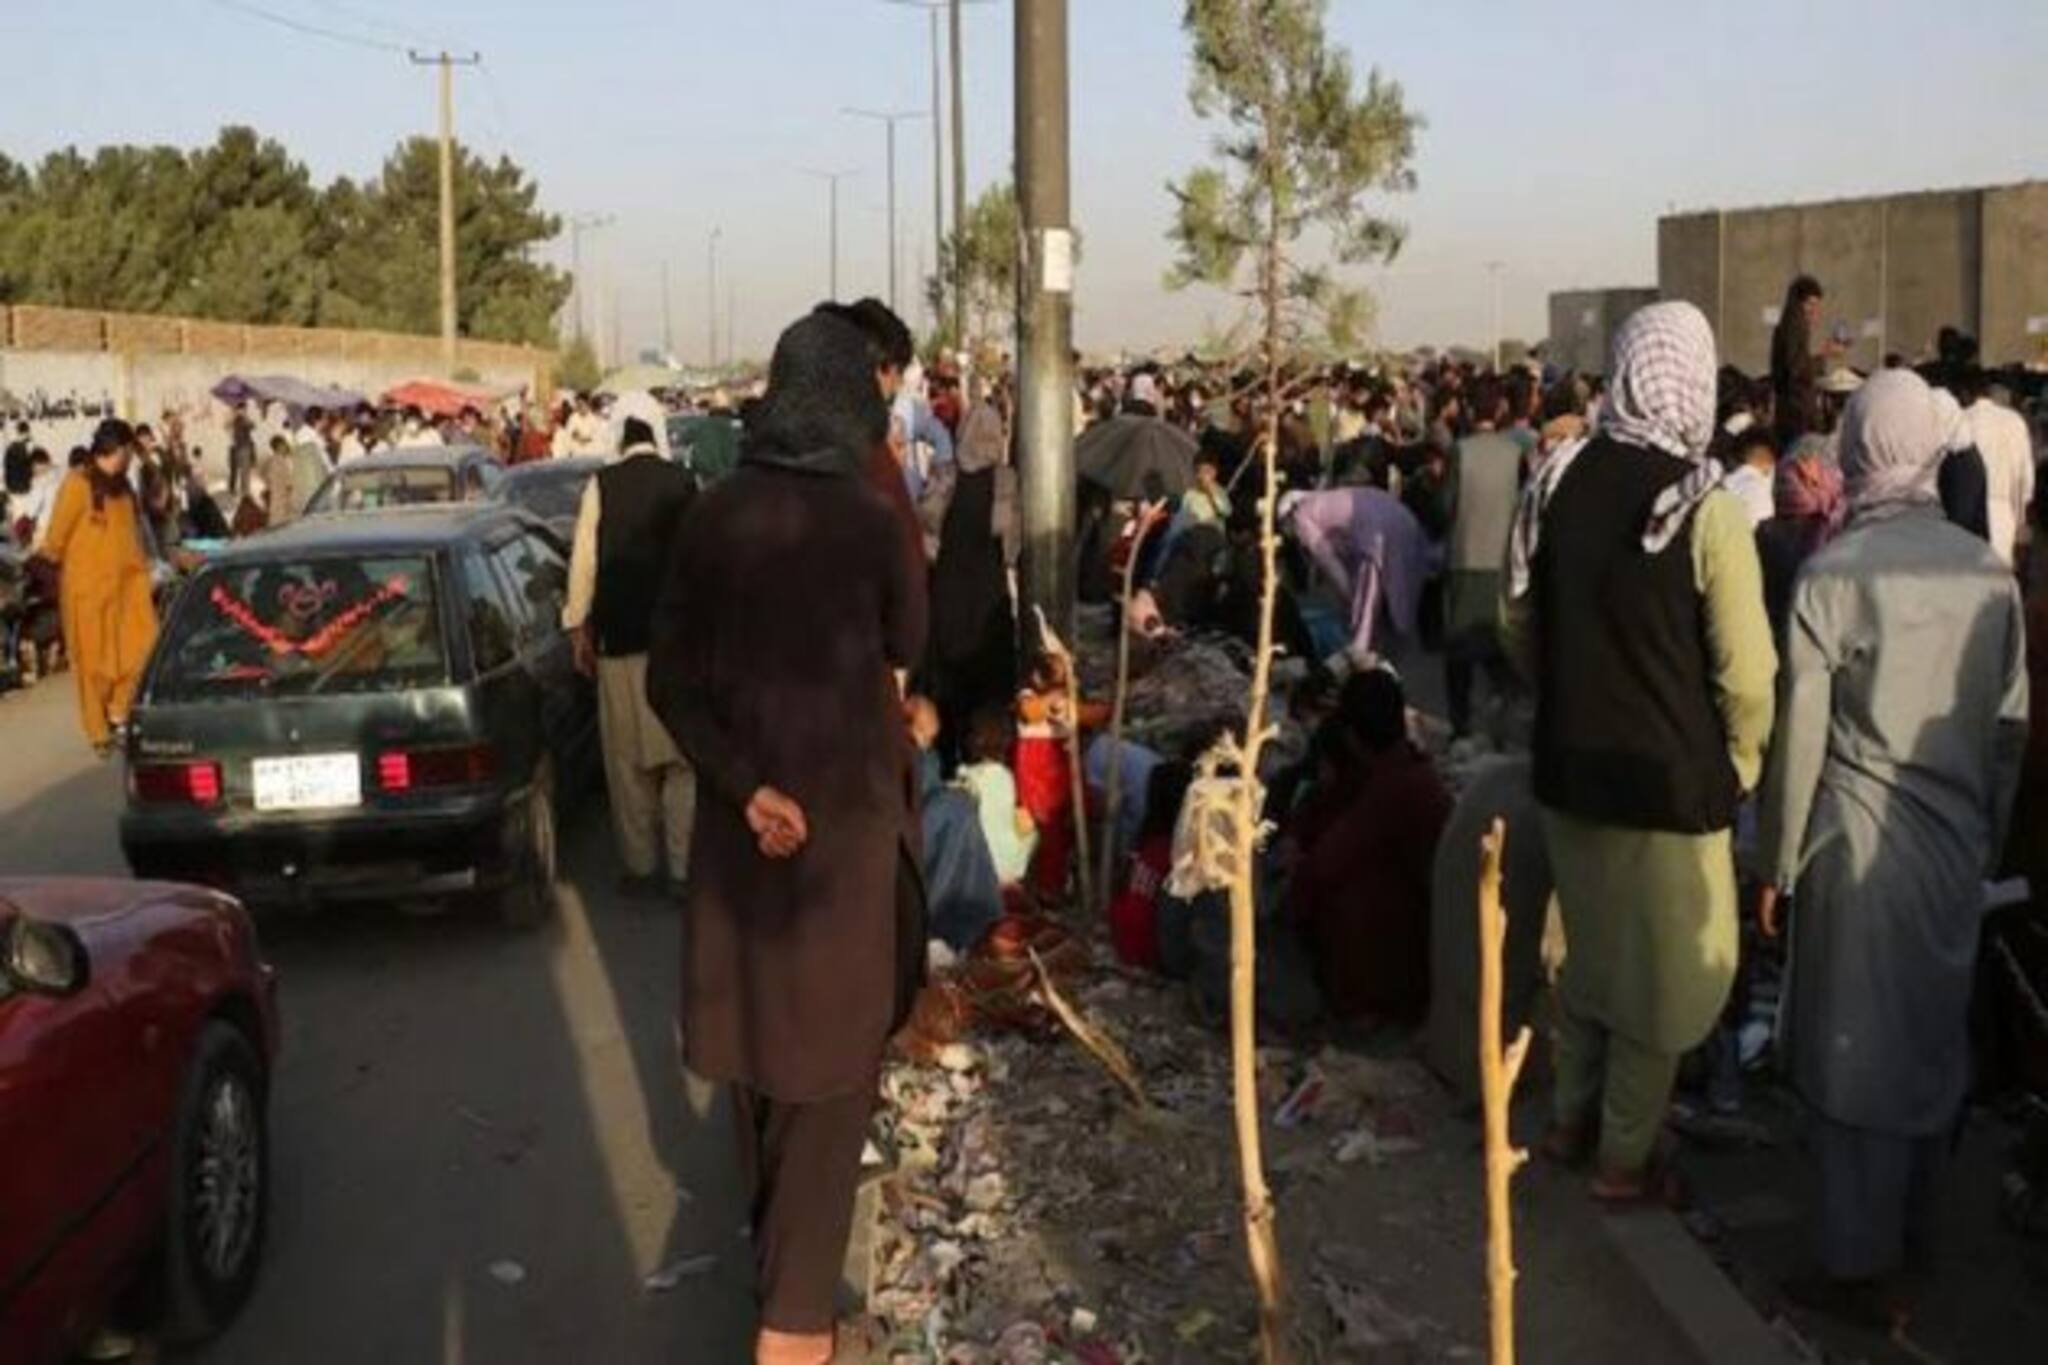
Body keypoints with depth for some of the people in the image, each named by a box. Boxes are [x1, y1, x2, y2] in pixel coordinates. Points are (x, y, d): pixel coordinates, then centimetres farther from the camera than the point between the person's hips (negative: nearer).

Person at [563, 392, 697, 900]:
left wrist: (579, 628, 6)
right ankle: (683, 868, 6)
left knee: (627, 760, 10)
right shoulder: (682, 481, -4)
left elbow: (584, 558, -3)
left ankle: (641, 867, 15)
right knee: (682, 756, 7)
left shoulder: (601, 485, -6)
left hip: (620, 636, 0)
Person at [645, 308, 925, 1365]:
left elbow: (668, 679, -8)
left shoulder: (713, 516, -6)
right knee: (828, 1047, 6)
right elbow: (908, 645, 2)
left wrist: (744, 785, -12)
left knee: (754, 1022, 21)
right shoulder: (864, 520, -16)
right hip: (845, 812, -4)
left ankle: (770, 1232, 42)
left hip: (742, 808, 4)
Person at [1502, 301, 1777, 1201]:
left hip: (1568, 764, 5)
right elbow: (1746, 673, -17)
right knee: (1660, 966, 12)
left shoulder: (1556, 482, -4)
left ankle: (1571, 1115, 37)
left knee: (1584, 945, 22)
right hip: (1673, 776, -5)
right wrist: (1739, 765, 1)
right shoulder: (1705, 509, -20)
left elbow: (1519, 627, 6)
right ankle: (1625, 1154, 24)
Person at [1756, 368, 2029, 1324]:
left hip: (1861, 845, -4)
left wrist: (1777, 865, -1)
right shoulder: (1990, 573, -2)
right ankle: (1911, 1233, 34)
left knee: (1858, 1053, 6)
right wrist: (1987, 842, 18)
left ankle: (1862, 1267, 15)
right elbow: (2010, 730, 5)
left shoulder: (1833, 574, -14)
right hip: (1955, 845, 4)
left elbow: (1799, 735, -11)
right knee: (1932, 1043, 18)